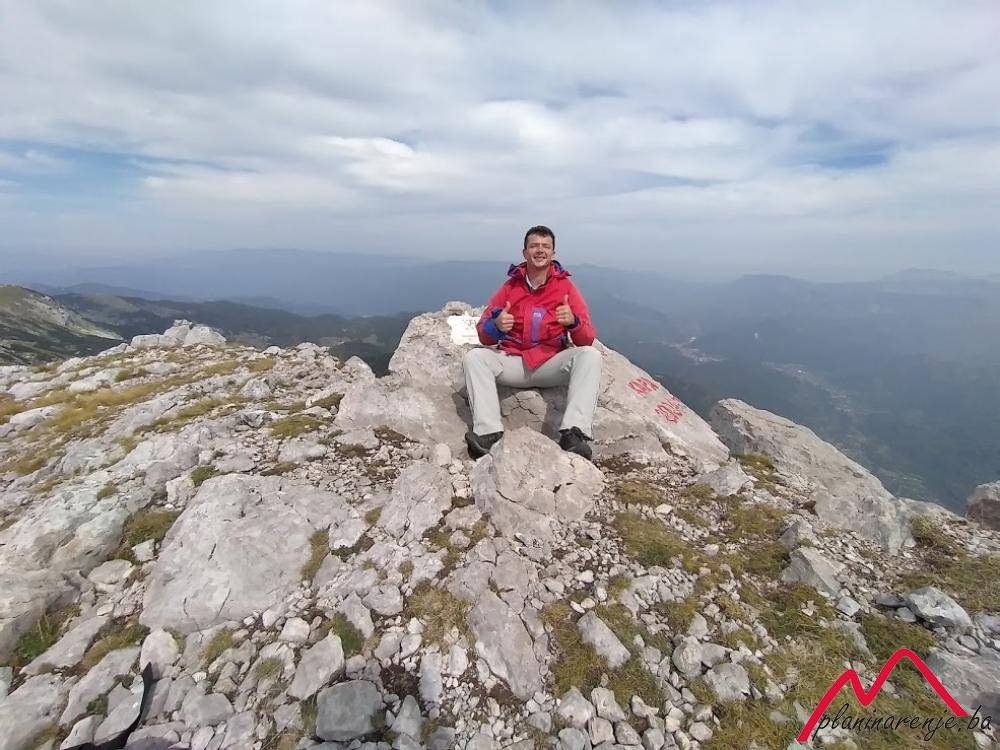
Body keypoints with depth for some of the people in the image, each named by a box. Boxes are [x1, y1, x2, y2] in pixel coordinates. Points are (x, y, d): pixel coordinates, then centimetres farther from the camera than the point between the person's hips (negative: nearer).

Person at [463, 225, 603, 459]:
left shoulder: (565, 286, 2)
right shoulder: (510, 286, 5)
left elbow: (587, 340, -4)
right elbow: (484, 336, 2)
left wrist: (573, 321, -26)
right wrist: (496, 326, -22)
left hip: (551, 364, -1)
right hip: (513, 362, 1)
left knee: (590, 355, -26)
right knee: (474, 356, -22)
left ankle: (573, 433, -34)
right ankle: (489, 432, -30)